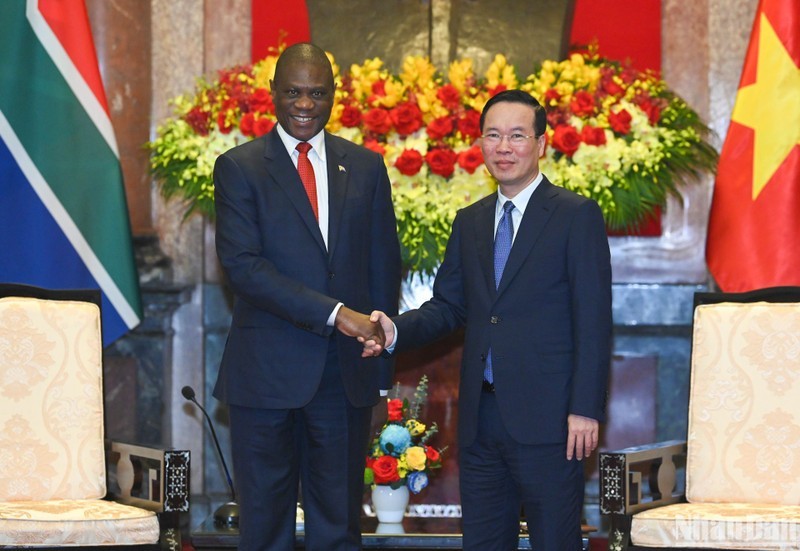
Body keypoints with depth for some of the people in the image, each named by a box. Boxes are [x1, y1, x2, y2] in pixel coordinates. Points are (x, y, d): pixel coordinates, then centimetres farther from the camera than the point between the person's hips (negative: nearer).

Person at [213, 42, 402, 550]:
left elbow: (385, 266, 12)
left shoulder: (366, 167, 10)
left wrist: (380, 361, 4)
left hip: (347, 373, 3)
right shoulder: (239, 168, -1)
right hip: (267, 373, -3)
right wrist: (334, 313, -20)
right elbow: (241, 264, -13)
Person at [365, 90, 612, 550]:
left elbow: (593, 321, -8)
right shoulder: (469, 222, 15)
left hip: (546, 420, -6)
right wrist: (396, 331, -5)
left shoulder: (577, 216, -3)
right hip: (481, 417, 6)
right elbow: (448, 306, 15)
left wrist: (585, 409, -14)